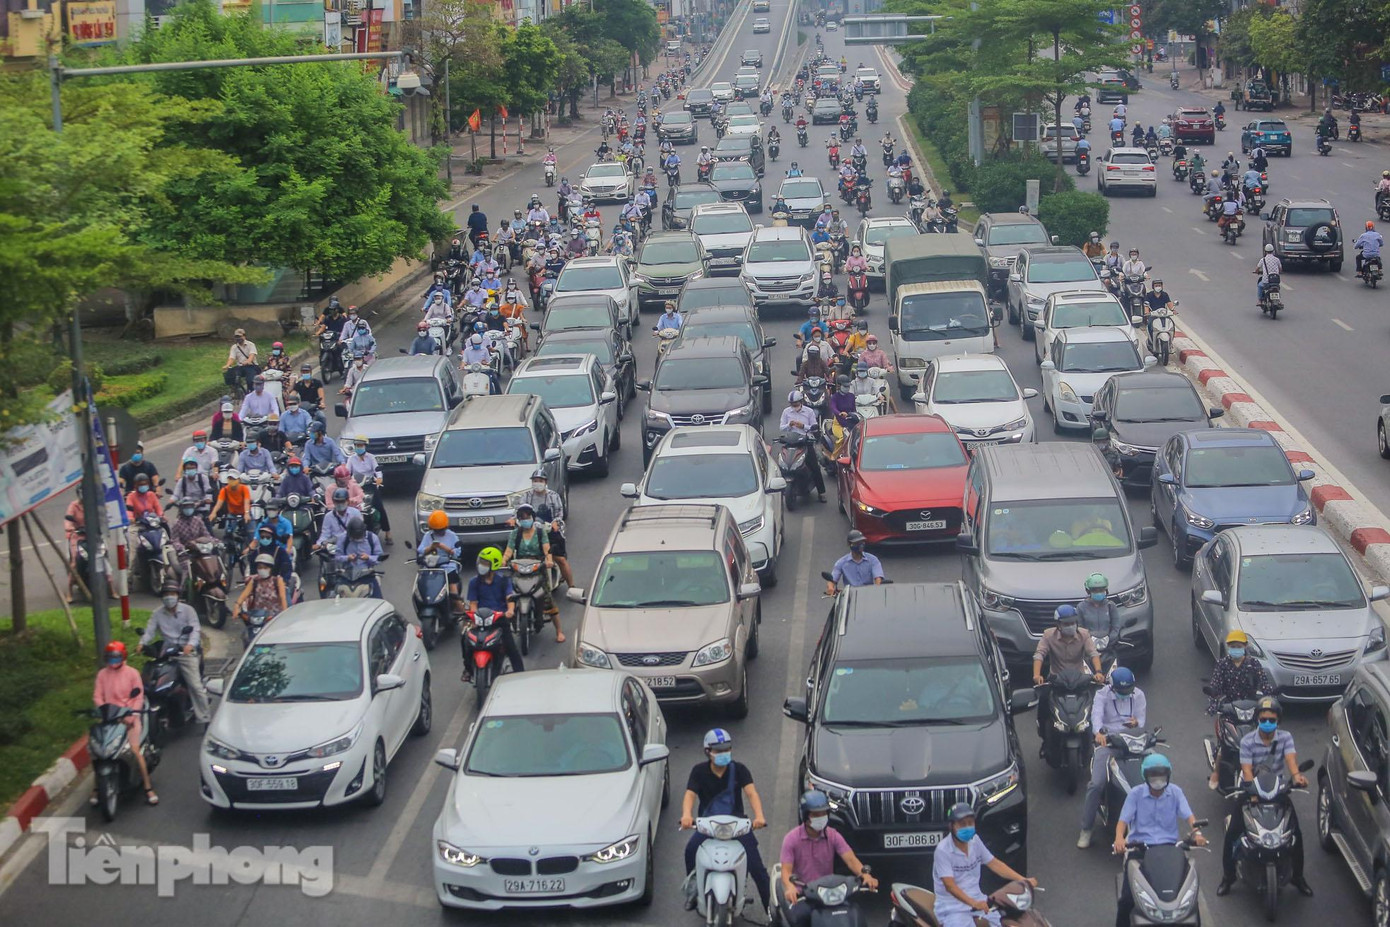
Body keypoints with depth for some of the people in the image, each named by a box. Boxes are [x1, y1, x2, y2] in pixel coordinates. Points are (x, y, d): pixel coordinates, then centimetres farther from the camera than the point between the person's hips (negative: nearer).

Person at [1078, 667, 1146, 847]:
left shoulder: (1138, 695, 10)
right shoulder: (1102, 694, 0)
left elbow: (1142, 719, 4)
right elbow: (1096, 714, -18)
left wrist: (1136, 723, -23)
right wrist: (1099, 731, -40)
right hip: (1107, 741, -3)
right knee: (1096, 784, -19)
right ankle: (1086, 829, -7)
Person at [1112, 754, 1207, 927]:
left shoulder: (1175, 792, 6)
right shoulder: (1135, 794, 2)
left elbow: (1188, 815, -3)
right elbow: (1123, 819, -6)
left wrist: (1196, 832, -26)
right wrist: (1119, 838, -28)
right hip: (1139, 845, -1)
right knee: (1128, 897, -16)